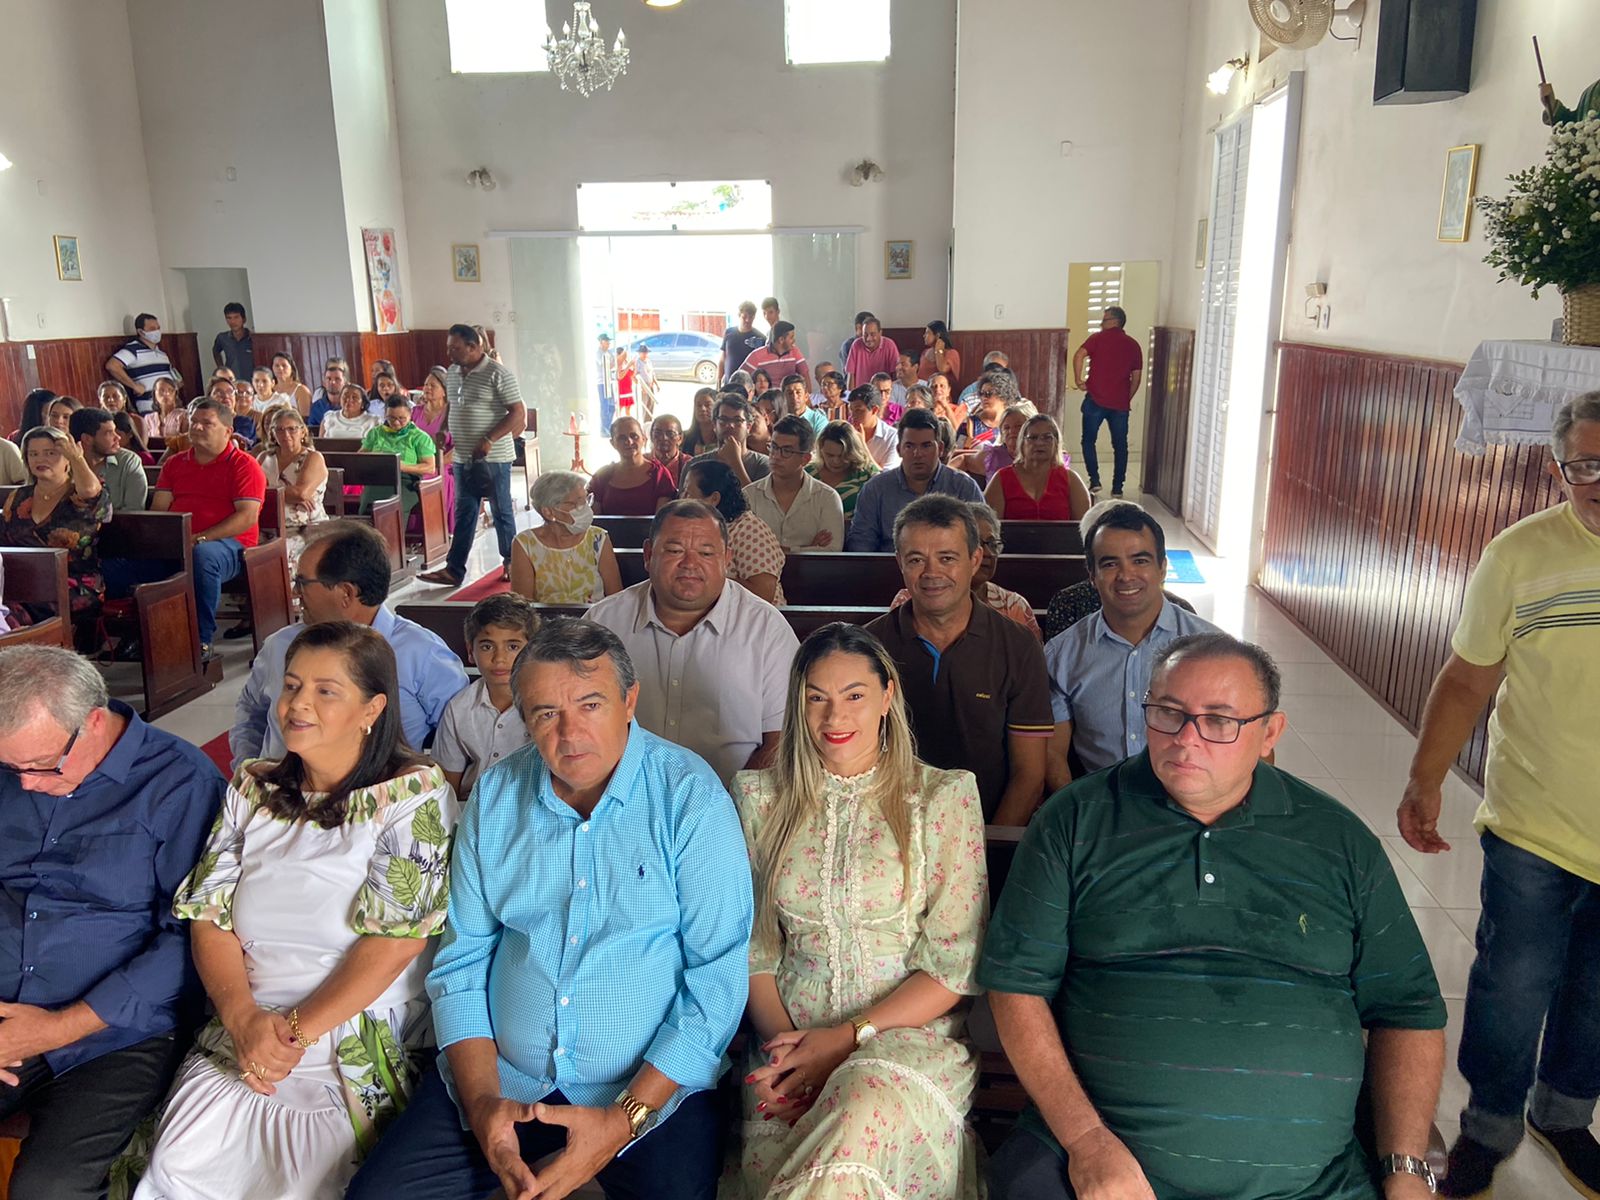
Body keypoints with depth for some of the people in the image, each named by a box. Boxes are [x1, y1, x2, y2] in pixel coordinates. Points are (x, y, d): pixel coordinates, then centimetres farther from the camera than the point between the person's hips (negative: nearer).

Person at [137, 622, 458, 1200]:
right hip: (241, 1039, 4)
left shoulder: (414, 794, -6)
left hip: (364, 1053, -4)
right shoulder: (252, 788, 10)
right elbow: (208, 914, 6)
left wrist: (295, 1031, -14)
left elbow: (396, 938, -12)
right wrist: (243, 1017, -9)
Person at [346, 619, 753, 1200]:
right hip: (501, 1074, 3)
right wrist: (483, 1100, -8)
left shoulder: (691, 797, -11)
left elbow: (719, 977, -13)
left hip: (654, 1085, -3)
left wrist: (626, 1119, -17)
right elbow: (462, 959, 5)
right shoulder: (496, 796, 2)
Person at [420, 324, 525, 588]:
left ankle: (510, 563, 20)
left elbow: (518, 413, -15)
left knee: (502, 512, 5)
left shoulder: (498, 373, -12)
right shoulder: (452, 373, 10)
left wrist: (489, 441, -20)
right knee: (463, 514, 8)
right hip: (463, 457, 7)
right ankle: (454, 570, 10)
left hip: (493, 458, -7)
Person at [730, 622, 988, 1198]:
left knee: (866, 1104, -35)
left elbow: (955, 965, -3)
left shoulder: (943, 795, 1)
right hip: (789, 1039, 1)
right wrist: (780, 1042, -9)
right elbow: (752, 947, 8)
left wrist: (849, 1038, -11)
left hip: (913, 1033, -1)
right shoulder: (760, 798, 9)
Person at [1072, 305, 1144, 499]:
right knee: (1120, 446, 10)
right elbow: (1137, 377, 10)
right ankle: (1117, 489, 10)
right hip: (1120, 403, 3)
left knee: (1089, 441, 9)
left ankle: (1094, 482, -3)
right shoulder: (1133, 344, 12)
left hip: (1096, 399, -3)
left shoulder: (1098, 338, 1)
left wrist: (1078, 381, -6)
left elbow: (1078, 356, -15)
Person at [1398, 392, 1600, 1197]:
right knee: (1513, 990, 9)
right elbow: (1467, 681, -3)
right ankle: (1489, 1125, 32)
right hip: (1533, 834, -2)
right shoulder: (1521, 556, -9)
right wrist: (1425, 782, -6)